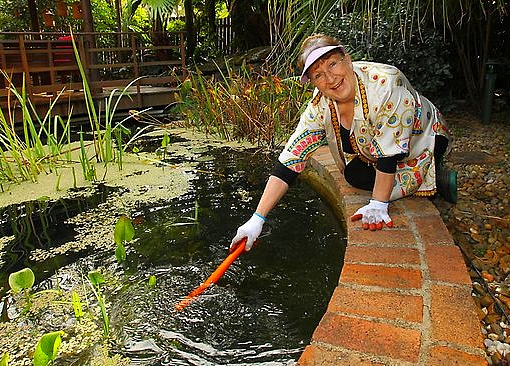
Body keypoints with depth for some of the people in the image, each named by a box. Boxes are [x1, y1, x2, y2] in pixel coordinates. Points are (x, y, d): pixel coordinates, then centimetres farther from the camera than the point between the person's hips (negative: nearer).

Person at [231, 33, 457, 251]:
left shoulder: (386, 83, -37)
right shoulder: (319, 107, -23)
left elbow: (389, 151, -33)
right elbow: (289, 162, -26)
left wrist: (378, 204, -30)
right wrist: (257, 219, -30)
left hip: (422, 141, -6)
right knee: (354, 175, -19)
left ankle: (437, 179, 0)